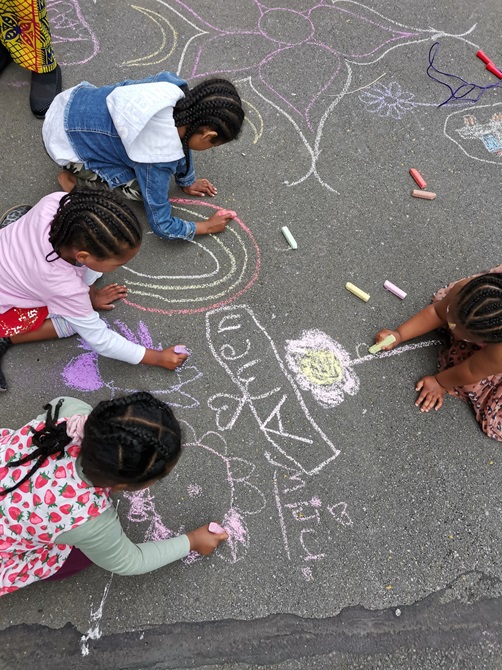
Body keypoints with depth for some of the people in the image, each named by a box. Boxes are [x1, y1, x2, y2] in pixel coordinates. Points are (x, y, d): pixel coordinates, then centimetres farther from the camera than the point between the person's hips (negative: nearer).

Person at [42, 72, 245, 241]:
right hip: (63, 140, -7)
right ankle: (74, 177, 6)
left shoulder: (178, 92, -17)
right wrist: (207, 226, -8)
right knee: (140, 189, -7)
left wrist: (187, 181, 18)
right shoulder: (159, 157, -33)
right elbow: (161, 225, -21)